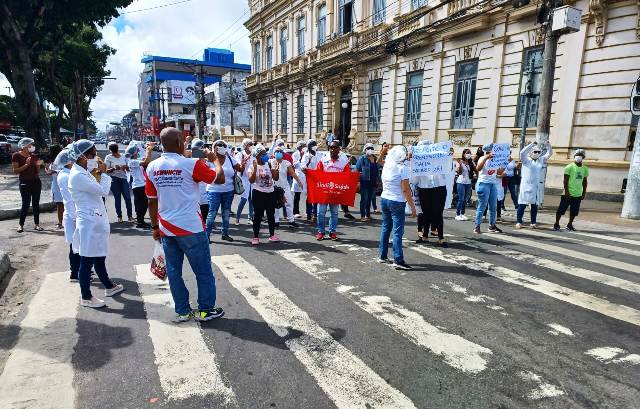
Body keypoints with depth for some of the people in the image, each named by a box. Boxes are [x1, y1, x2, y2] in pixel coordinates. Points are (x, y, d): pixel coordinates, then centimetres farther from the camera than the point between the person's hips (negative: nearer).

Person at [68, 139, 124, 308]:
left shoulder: (84, 172, 12)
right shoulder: (77, 176, -18)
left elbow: (97, 190, 18)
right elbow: (103, 190, -20)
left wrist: (98, 174, 9)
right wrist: (103, 173, -8)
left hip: (96, 220, 10)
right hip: (89, 222, -10)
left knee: (99, 257, 21)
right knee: (87, 261, 1)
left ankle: (109, 286, 35)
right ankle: (86, 297, 12)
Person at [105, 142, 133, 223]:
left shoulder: (123, 156, 11)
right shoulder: (108, 157, 2)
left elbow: (128, 169, 16)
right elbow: (106, 170, -2)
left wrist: (126, 167, -7)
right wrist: (114, 168, -20)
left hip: (124, 178, 2)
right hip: (114, 179, -2)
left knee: (127, 197, -7)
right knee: (117, 198, 1)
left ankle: (130, 215, -1)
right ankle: (119, 216, 10)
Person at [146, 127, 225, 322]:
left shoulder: (152, 168, 2)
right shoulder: (191, 164, -14)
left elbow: (152, 201, 7)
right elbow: (220, 178, -6)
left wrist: (155, 226, 16)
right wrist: (215, 159, 10)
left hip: (166, 229, 5)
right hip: (191, 228, -5)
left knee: (174, 271, 13)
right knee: (203, 270, 8)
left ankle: (182, 311, 22)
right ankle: (206, 310, 17)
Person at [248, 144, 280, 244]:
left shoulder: (269, 165, 5)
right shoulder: (253, 166, -6)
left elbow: (276, 178, 4)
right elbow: (251, 180, -18)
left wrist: (277, 167, -9)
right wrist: (255, 169, -25)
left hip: (270, 193, 4)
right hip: (258, 193, -4)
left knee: (271, 215, 11)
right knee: (258, 215, 0)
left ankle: (272, 235, 22)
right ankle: (256, 236, 8)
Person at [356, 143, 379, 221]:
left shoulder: (375, 159, 11)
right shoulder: (362, 159, -4)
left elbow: (377, 170, 15)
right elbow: (357, 169, -5)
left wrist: (377, 181, 11)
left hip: (373, 182, 5)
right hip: (364, 181, -5)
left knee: (370, 198, 11)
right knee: (364, 198, -4)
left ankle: (368, 214, 21)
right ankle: (362, 215, 1)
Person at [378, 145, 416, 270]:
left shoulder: (386, 167, 5)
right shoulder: (402, 168, -14)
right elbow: (406, 190, -15)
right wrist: (412, 206, -12)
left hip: (384, 199, 7)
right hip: (397, 202, -7)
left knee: (385, 228, 14)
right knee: (397, 231, -5)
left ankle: (382, 256, 20)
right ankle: (398, 261, -4)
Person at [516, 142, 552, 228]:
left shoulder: (542, 160, 15)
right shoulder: (526, 160, 0)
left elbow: (549, 153, 13)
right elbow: (522, 152, -16)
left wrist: (548, 145, -3)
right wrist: (532, 144, -19)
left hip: (538, 186, 5)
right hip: (527, 185, -4)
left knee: (535, 205, 8)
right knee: (522, 204, -3)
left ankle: (533, 222, 14)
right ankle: (518, 221, 1)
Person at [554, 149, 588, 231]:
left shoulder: (585, 169, 8)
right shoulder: (569, 167, -7)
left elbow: (584, 182, 14)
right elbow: (565, 180, -10)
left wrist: (584, 193, 9)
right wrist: (566, 192, -15)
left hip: (578, 194, 5)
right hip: (568, 193, -5)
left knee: (574, 211, 9)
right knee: (561, 209, -1)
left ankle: (570, 225, 22)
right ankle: (556, 224, 10)